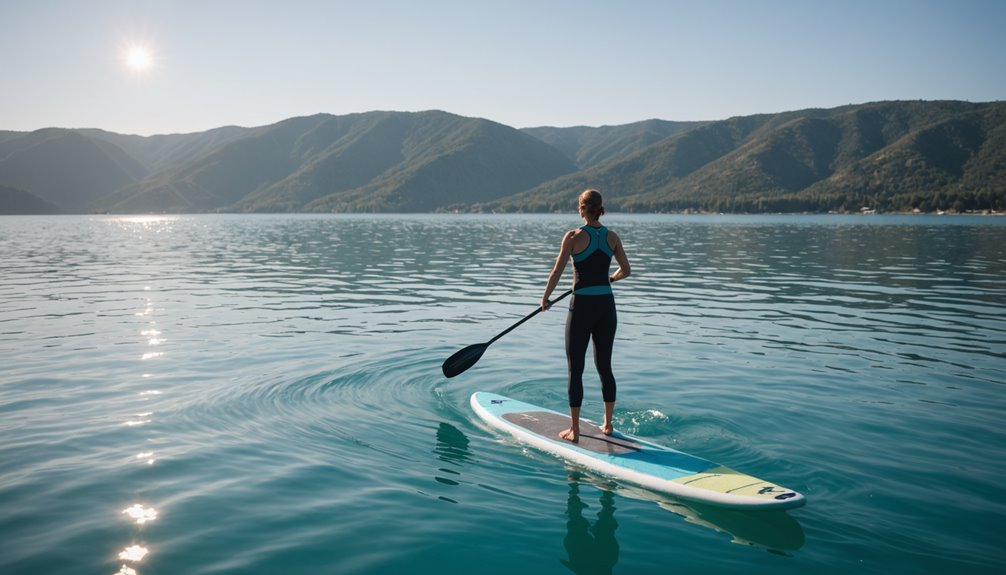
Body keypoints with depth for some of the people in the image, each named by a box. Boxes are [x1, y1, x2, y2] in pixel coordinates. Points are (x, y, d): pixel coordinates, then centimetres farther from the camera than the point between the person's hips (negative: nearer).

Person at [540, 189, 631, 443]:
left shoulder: (574, 237, -10)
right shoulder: (612, 237, 4)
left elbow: (557, 272, -7)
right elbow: (626, 271, 13)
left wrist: (545, 299, 7)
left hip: (582, 306, -5)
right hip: (606, 305, 5)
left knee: (575, 369, 3)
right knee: (604, 367, 15)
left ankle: (574, 430, 6)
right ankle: (608, 424, 23)